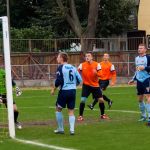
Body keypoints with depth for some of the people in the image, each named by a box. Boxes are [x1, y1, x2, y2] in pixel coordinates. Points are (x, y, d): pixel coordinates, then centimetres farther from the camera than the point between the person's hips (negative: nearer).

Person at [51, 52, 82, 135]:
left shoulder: (61, 68, -7)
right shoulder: (73, 67, 9)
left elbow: (58, 81, -14)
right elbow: (79, 79, 8)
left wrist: (53, 89, 0)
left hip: (64, 91, -5)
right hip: (73, 91, 5)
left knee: (58, 109, 11)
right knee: (71, 111, 9)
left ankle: (60, 129, 13)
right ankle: (72, 129, -1)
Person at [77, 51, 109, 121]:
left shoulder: (97, 64, -6)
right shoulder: (82, 65, -5)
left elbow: (100, 74, -10)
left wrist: (96, 73, -31)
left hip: (95, 85, 1)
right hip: (86, 85, -1)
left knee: (101, 100, 2)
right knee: (83, 100, -14)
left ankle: (102, 114, 22)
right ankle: (80, 116, -1)